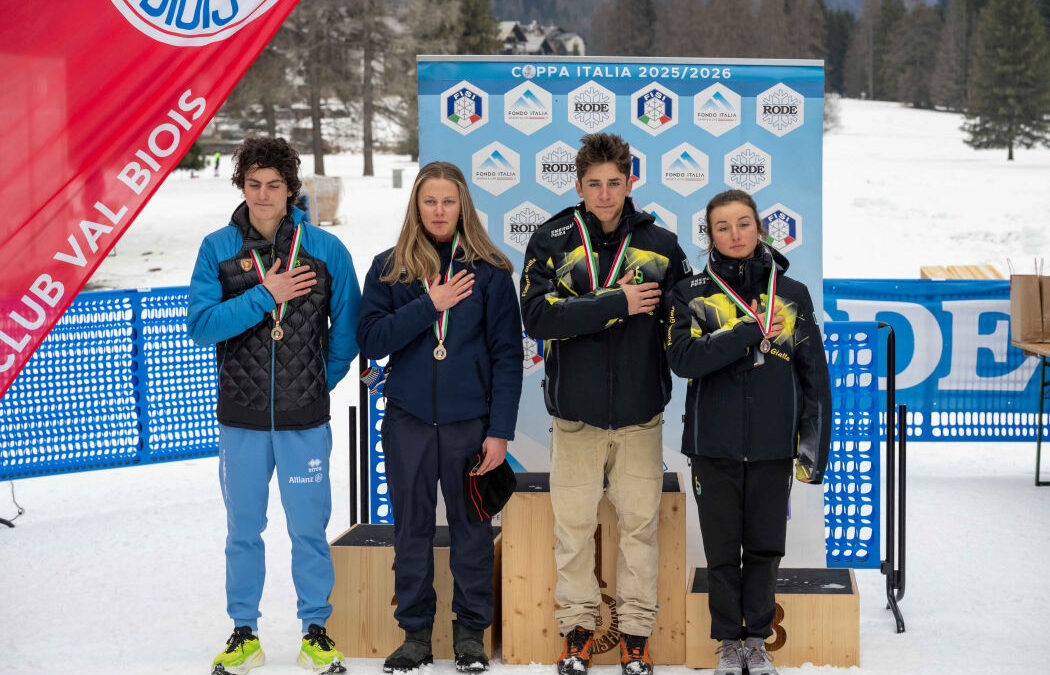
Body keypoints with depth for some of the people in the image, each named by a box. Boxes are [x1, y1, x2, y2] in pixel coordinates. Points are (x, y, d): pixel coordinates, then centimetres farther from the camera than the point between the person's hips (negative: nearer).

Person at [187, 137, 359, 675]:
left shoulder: (325, 249, 0)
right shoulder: (217, 248, 0)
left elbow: (346, 331, 7)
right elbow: (200, 325, -10)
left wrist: (319, 384, 6)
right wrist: (265, 296, -16)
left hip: (305, 419, -1)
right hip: (240, 419, 1)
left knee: (309, 529, 5)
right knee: (243, 530, 10)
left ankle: (316, 630, 18)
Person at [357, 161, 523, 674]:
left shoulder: (488, 270, 1)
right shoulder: (389, 268, 5)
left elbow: (507, 355, -1)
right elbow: (371, 341, -5)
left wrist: (500, 430, -7)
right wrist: (430, 306, -13)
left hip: (469, 420, -1)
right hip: (408, 420, 1)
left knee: (472, 526, 6)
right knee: (412, 527, 8)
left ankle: (470, 629, 19)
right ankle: (415, 632, 19)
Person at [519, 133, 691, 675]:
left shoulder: (660, 244, 2)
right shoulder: (551, 241, -2)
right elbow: (537, 316, -16)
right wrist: (618, 303, -20)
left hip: (641, 413, 1)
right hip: (574, 412, -1)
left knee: (639, 524, 7)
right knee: (574, 526, 7)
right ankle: (577, 626, 22)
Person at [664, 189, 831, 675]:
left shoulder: (792, 295, 5)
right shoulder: (692, 294, 2)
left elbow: (815, 376, 5)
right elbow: (683, 358, -16)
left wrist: (813, 447, -1)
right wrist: (751, 331, -17)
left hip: (773, 446, 1)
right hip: (714, 444, -1)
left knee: (765, 545, 8)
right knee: (723, 548, 7)